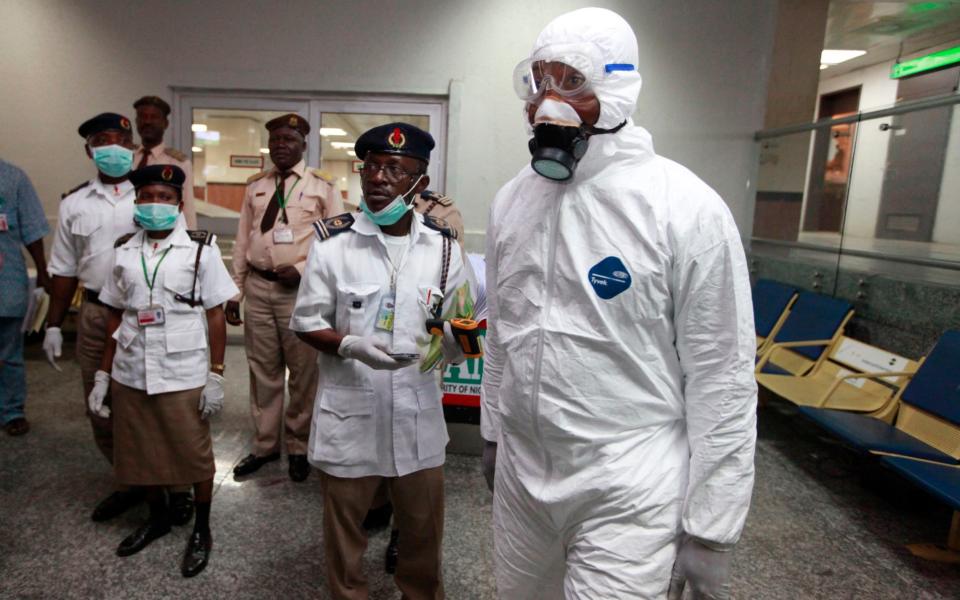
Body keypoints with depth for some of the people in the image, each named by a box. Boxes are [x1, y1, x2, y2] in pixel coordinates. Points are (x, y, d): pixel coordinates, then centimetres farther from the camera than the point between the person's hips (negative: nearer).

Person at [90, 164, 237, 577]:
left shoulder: (201, 249, -4)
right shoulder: (124, 251, 7)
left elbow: (215, 316, -4)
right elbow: (115, 318, 11)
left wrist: (216, 375, -8)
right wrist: (103, 375, 9)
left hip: (183, 376, -4)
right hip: (130, 375, 4)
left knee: (194, 455, 7)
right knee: (141, 453, 16)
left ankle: (201, 530, 28)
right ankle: (157, 517, 41)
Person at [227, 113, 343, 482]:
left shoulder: (322, 187, -1)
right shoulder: (255, 187, 11)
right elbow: (242, 242, 12)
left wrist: (303, 270, -13)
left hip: (300, 289, -4)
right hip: (258, 287, 4)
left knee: (304, 372, 5)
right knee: (263, 370, 12)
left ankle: (298, 448, 22)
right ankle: (264, 445, 27)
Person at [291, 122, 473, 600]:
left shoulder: (443, 245, -1)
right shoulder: (332, 239, -7)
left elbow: (455, 336, 3)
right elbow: (307, 324, -3)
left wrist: (457, 338, -20)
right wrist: (350, 346, -22)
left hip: (417, 409, 2)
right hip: (348, 410, -1)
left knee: (423, 525, 19)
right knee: (344, 525, 18)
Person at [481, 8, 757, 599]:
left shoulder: (686, 207, -15)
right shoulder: (511, 200, 3)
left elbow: (721, 377, -13)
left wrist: (710, 528, -10)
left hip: (630, 494, -5)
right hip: (519, 477, 6)